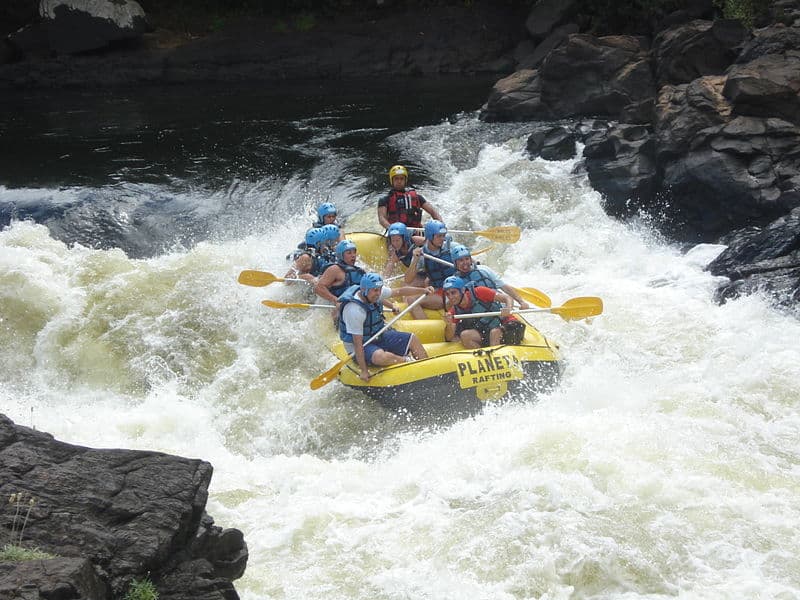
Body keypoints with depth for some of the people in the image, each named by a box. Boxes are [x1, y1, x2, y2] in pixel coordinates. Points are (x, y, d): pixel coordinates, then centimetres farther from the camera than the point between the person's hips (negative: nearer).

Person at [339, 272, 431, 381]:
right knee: (380, 357, -37)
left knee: (413, 339, 4)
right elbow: (357, 343, -30)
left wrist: (423, 290, 1)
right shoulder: (354, 310, -32)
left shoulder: (374, 292, -9)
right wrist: (363, 370, -29)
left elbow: (399, 291, 7)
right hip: (362, 346, -9)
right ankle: (409, 361, -12)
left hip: (378, 336, 9)